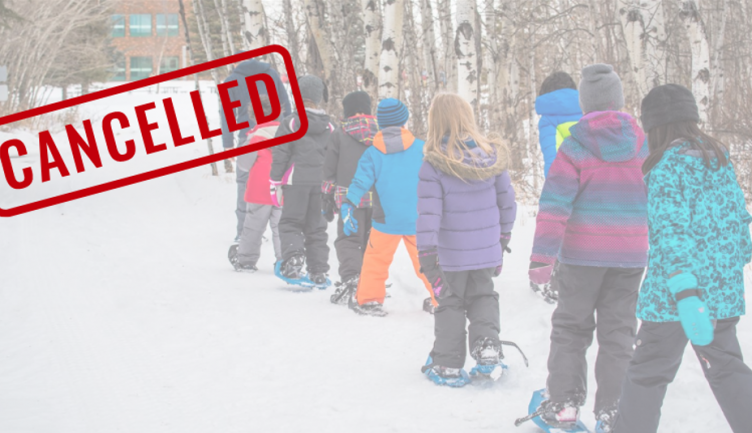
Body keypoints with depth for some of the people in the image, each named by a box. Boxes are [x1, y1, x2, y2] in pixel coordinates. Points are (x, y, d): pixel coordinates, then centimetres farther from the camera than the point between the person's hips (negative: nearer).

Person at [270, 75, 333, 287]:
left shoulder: (290, 124, -5)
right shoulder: (329, 127, 7)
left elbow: (280, 155, -6)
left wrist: (275, 183, 0)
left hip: (296, 181, -4)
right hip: (321, 182, 4)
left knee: (290, 223, 4)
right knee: (316, 227, 11)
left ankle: (293, 259, -19)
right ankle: (319, 273, 10)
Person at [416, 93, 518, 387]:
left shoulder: (434, 165, -17)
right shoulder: (492, 157, -4)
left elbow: (428, 213, -19)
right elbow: (507, 202, 6)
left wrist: (426, 255, -15)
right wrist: (503, 238, 20)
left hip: (452, 254, -3)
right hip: (486, 250, 3)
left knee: (450, 303, 12)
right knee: (482, 295, 23)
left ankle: (448, 365, 17)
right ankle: (487, 345, 6)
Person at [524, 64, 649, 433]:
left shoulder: (574, 147, -10)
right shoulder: (644, 145, 1)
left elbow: (555, 204, -15)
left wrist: (542, 256, -15)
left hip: (581, 254, -2)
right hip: (630, 256, 2)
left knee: (571, 327, 11)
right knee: (619, 331, 10)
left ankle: (563, 403, 12)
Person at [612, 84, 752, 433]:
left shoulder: (667, 167, -14)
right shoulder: (720, 158, 9)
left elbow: (671, 230, -23)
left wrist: (684, 292, -30)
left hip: (674, 293, -7)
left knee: (648, 370, 4)